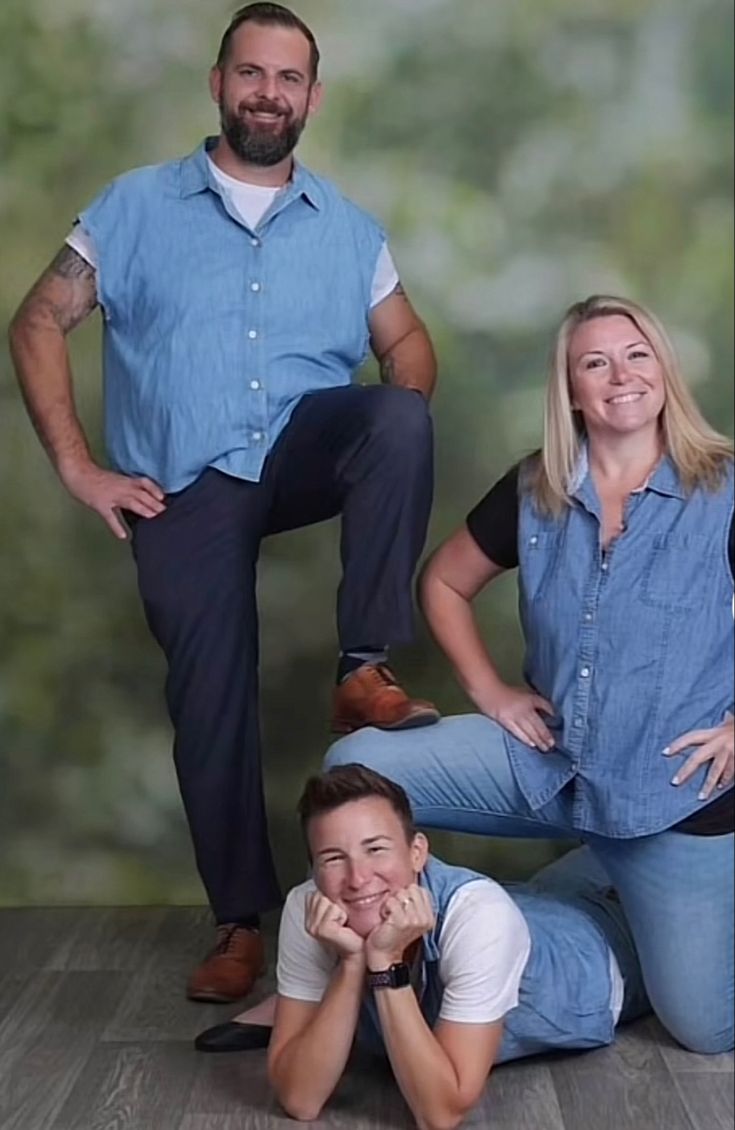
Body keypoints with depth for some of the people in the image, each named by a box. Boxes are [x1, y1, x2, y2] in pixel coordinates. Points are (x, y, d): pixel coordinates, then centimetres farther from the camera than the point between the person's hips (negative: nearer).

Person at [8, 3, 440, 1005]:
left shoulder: (349, 228, 13)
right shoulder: (137, 206, 7)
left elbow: (406, 343, 16)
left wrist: (392, 440, -7)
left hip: (304, 453, 1)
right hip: (186, 485, -1)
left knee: (402, 416, -31)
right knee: (210, 701, -6)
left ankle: (364, 670, -23)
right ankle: (243, 920, 10)